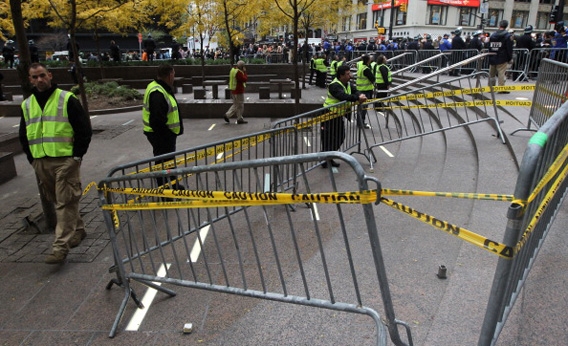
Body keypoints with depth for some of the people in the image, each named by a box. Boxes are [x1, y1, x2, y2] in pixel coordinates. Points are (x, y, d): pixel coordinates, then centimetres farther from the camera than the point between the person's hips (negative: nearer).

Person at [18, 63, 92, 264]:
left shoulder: (67, 99, -3)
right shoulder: (26, 105, 13)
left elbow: (84, 129, -4)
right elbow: (24, 136, 21)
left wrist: (77, 155, -8)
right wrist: (32, 158, 10)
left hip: (65, 160, -6)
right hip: (40, 163, 6)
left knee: (65, 203, -6)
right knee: (57, 201, 14)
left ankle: (61, 247, -5)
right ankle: (78, 230, 31)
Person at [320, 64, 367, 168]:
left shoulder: (348, 84, 9)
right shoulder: (334, 85, -21)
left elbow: (355, 91, 1)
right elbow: (343, 96, -36)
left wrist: (360, 95, -22)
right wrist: (357, 98, -41)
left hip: (339, 115, 9)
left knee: (340, 137, 12)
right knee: (328, 138, -6)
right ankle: (325, 160, 6)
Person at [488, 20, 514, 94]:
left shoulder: (492, 35, 8)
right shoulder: (507, 36, -6)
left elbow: (489, 47, 11)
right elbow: (509, 48, -7)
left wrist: (489, 58, 16)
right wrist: (510, 58, 2)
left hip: (492, 58, 5)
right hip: (502, 59, -5)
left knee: (491, 73, 12)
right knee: (501, 73, -4)